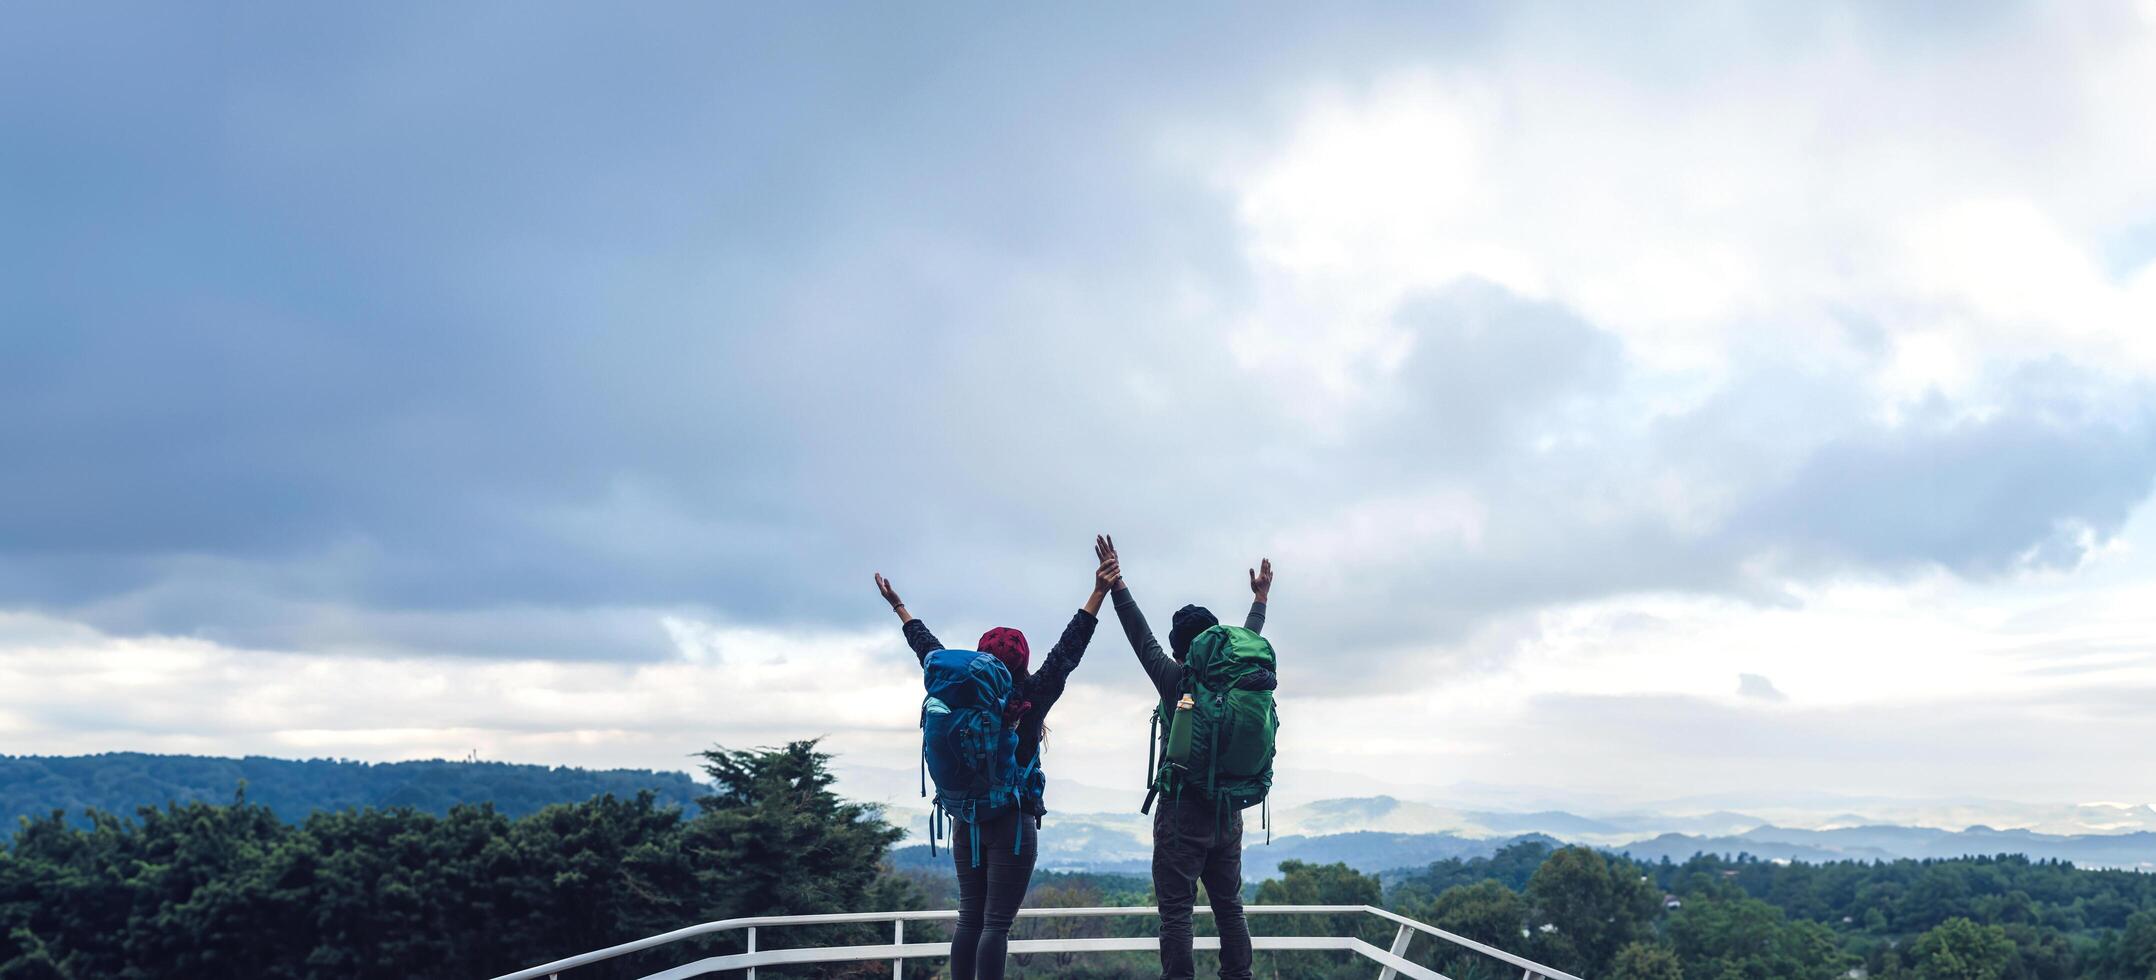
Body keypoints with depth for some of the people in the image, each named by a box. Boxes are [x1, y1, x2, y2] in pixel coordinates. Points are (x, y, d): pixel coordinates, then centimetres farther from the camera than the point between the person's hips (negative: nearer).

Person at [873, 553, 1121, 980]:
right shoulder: (1031, 698, -10)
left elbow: (929, 650, 13)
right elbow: (1067, 652, -13)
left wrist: (899, 607, 26)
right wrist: (1098, 594, -16)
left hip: (967, 822, 5)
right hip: (1012, 823, -5)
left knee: (970, 919, 11)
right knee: (997, 923, -5)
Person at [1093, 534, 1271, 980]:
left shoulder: (1177, 682, -9)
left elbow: (1141, 637, -5)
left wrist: (1116, 583, 0)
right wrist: (1261, 597, 36)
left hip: (1181, 814, -5)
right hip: (1228, 815, 5)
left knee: (1176, 913, -4)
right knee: (1230, 908, 11)